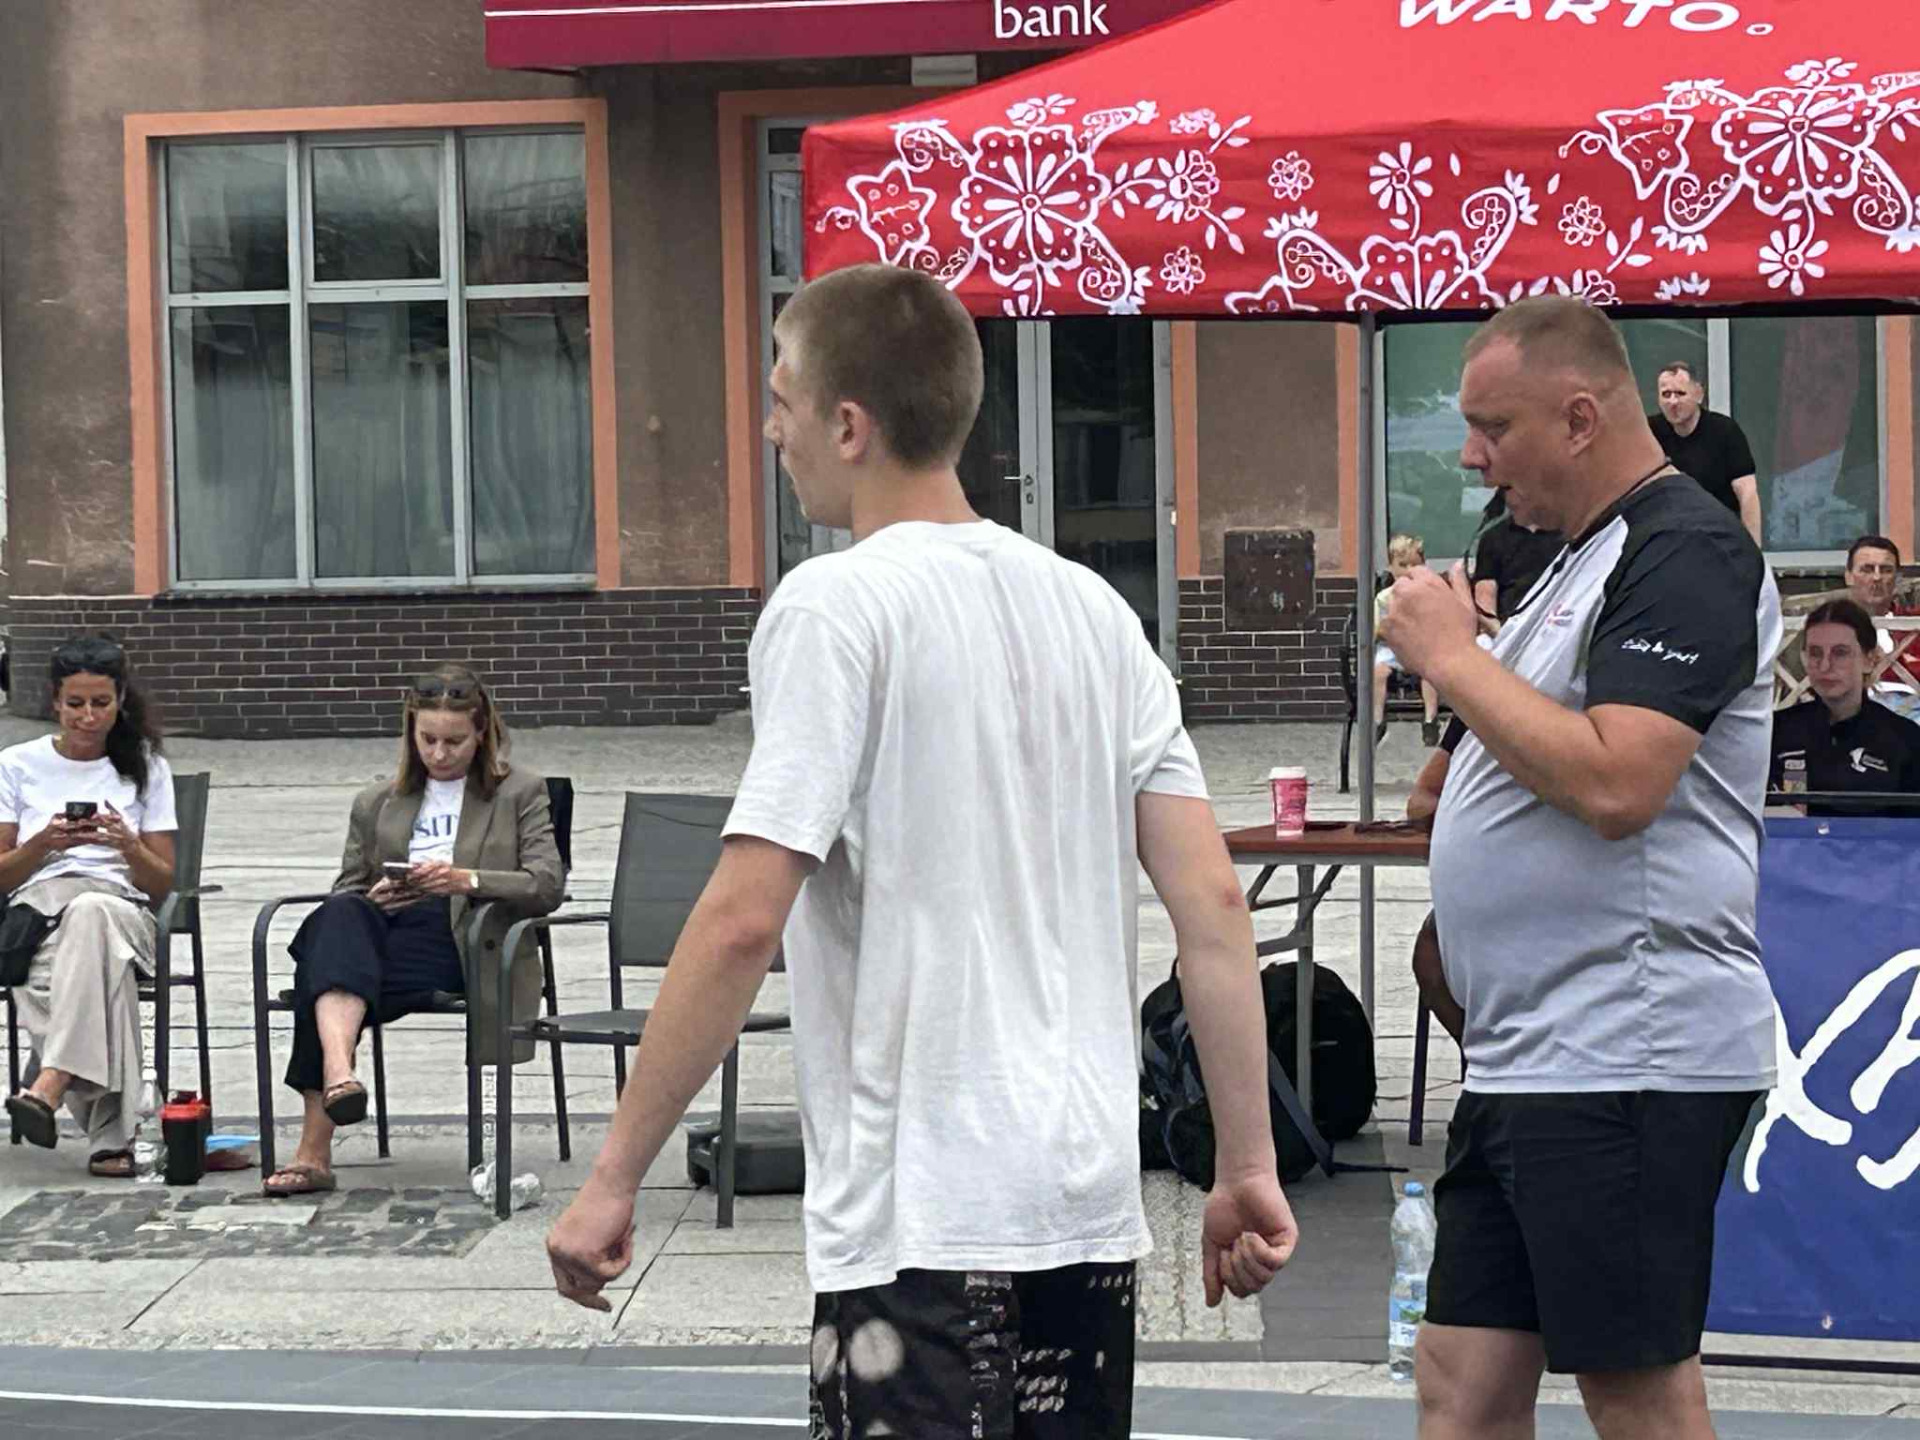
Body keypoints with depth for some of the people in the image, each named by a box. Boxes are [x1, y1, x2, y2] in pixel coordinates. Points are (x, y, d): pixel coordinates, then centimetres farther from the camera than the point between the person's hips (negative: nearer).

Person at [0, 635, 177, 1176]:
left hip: (120, 908, 0)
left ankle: (50, 1087, -56)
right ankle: (111, 1136, -48)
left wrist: (127, 844, -9)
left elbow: (162, 885, 13)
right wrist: (44, 843, -7)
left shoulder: (146, 769, 17)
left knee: (91, 912, -42)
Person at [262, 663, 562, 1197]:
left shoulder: (520, 793, 14)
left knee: (328, 963, -32)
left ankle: (315, 1148, -41)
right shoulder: (376, 803, 25)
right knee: (340, 916, -35)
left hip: (464, 947, -4)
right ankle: (338, 1077, -56)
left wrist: (467, 880, -15)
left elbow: (547, 885, 2)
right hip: (383, 930, 4)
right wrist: (374, 896, 0)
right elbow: (346, 889, 25)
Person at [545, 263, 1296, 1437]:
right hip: (1092, 1205, 7)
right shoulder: (1093, 607, 11)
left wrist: (615, 1178, -10)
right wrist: (1251, 1167, 11)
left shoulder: (836, 606, -9)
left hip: (922, 1214, -7)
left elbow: (741, 923, -16)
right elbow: (1214, 906, 7)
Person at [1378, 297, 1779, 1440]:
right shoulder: (1589, 556, 19)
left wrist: (1453, 655, -14)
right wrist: (1450, 650, 11)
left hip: (1626, 1064, -10)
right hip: (1530, 1063, 10)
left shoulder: (1688, 551, -12)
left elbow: (1612, 782, -24)